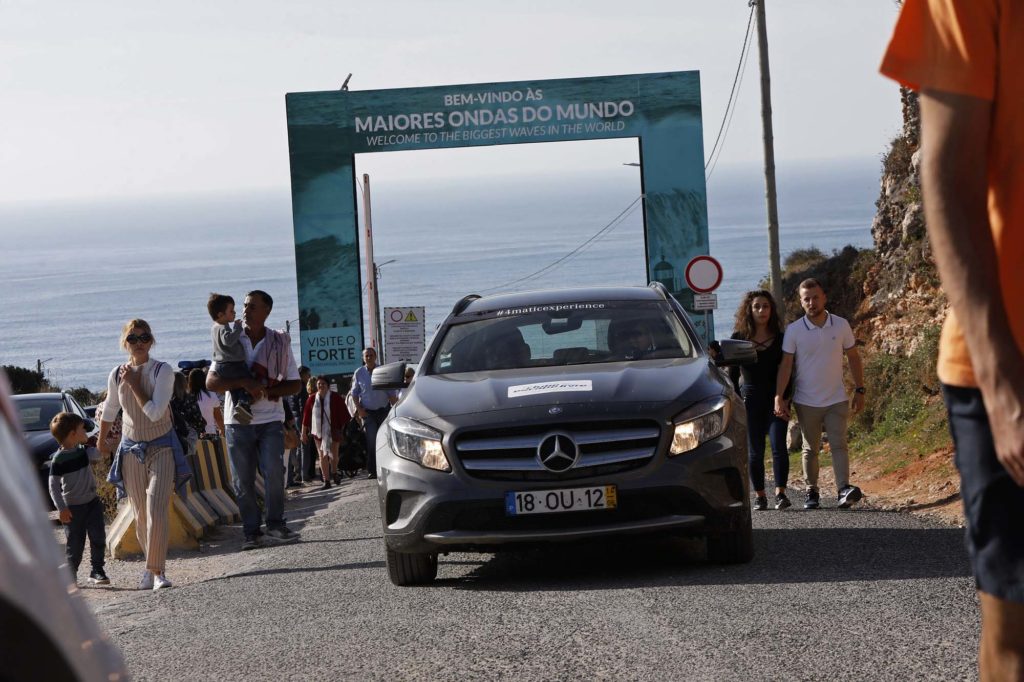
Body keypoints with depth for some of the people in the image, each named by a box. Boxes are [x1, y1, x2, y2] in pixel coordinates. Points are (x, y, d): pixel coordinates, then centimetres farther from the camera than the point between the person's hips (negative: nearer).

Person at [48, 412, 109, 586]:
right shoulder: (59, 459, -14)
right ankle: (70, 576, 16)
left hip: (92, 501, 5)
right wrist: (62, 508, -21)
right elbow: (53, 485, -15)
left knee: (98, 537, -4)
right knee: (75, 544, 1)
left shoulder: (84, 451, 5)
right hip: (73, 507, -5)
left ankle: (97, 571, 5)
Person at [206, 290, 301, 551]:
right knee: (242, 480, 1)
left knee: (273, 471, -14)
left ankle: (275, 525, -2)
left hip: (270, 419, 0)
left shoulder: (279, 342, 5)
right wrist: (245, 383, -19)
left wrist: (268, 390, -13)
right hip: (238, 419, 1)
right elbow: (211, 382, -4)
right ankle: (251, 531, 8)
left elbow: (294, 384, 6)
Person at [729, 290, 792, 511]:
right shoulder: (739, 338, 4)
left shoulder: (780, 338, 6)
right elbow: (732, 373, 7)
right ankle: (759, 496, 10)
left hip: (776, 398, 0)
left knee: (778, 445, -13)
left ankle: (780, 493, -13)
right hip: (750, 398, 0)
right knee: (754, 450, 2)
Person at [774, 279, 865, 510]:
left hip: (836, 400, 0)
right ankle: (811, 492, 15)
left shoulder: (841, 326, -1)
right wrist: (779, 397, -14)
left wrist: (860, 390, 6)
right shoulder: (794, 330, -5)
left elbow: (853, 358, 8)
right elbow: (786, 365, -6)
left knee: (838, 445, -12)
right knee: (810, 449, 8)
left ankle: (844, 490, -23)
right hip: (806, 402, 0)